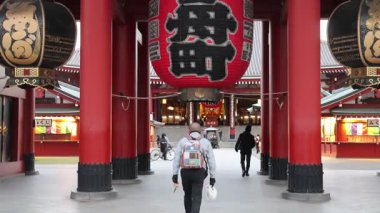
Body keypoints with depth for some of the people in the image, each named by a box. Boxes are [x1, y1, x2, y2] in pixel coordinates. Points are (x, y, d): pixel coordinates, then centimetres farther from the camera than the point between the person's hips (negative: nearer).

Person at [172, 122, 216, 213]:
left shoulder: (182, 141, 4)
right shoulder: (206, 142, 4)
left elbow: (176, 159, 1)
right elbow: (211, 161, 3)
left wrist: (175, 174, 4)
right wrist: (212, 176, 9)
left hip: (185, 172, 2)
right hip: (199, 172, -2)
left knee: (187, 195, 19)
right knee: (197, 197, 1)